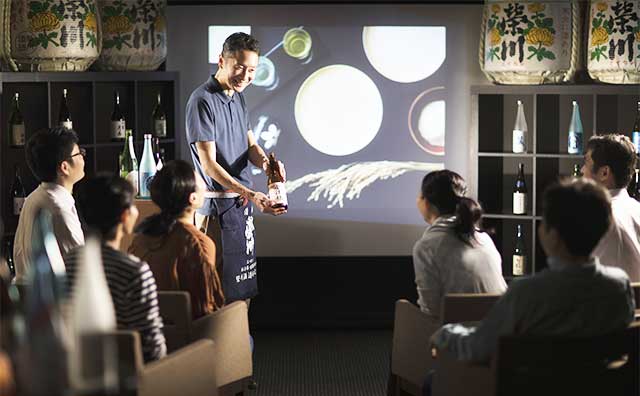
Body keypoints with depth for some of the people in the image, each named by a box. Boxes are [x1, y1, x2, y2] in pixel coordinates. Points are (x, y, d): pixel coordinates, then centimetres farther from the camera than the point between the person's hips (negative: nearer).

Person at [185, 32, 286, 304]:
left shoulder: (238, 98, 14)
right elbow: (209, 164, -19)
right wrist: (249, 194, -28)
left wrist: (264, 161, -11)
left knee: (242, 287, 14)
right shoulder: (202, 101, -14)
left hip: (242, 201, 9)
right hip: (217, 203, -9)